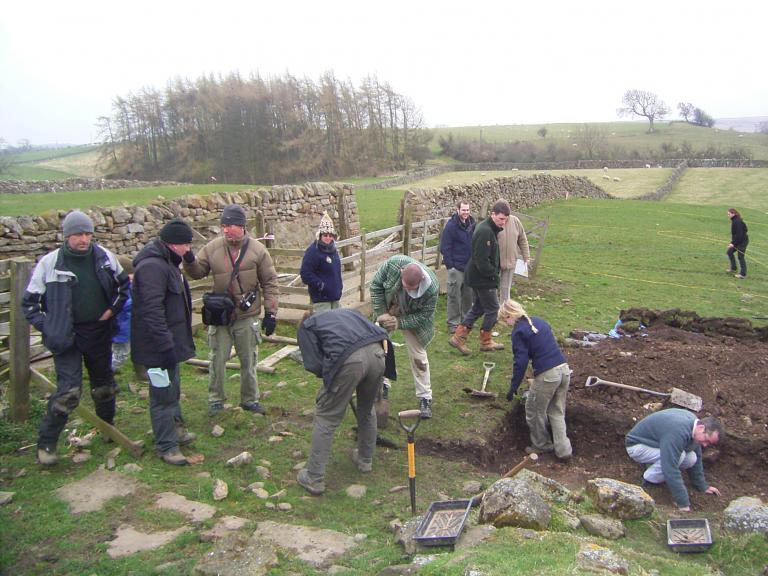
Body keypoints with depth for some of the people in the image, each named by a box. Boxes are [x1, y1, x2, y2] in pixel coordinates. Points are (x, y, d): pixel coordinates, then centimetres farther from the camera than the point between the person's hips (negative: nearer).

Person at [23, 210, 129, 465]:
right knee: (69, 391, -10)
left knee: (104, 384, 17)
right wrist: (48, 328, -8)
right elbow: (29, 302, -2)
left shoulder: (105, 256, -3)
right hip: (67, 336, -4)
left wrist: (113, 309, 3)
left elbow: (123, 284, 15)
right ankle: (46, 443, 8)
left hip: (100, 332, 4)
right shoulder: (50, 262, -11)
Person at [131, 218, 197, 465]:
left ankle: (176, 429, 40)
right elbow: (152, 310, -29)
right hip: (158, 344, -11)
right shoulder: (152, 266, -23)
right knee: (163, 394, 1)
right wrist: (166, 345, -28)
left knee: (173, 388, 23)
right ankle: (166, 446, 13)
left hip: (171, 340, 11)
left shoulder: (166, 262, 11)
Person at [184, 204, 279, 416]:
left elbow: (270, 282, -4)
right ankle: (215, 399, 28)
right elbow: (198, 272, 4)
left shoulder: (257, 250, -7)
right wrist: (189, 260, -18)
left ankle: (249, 399, 29)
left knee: (248, 361, 13)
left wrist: (270, 312, -7)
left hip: (248, 317, -1)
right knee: (218, 360, 10)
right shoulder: (213, 248, -4)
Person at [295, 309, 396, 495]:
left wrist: (329, 374, 28)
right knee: (367, 410, 29)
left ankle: (314, 479, 19)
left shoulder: (306, 325, 24)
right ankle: (365, 459, 46)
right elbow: (382, 334, 27)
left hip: (348, 361, -5)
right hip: (377, 353, 5)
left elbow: (313, 364, 10)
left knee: (326, 417, 12)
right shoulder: (348, 312, 38)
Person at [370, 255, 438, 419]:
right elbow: (376, 284, -18)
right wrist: (381, 313, -22)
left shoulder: (432, 288, -37)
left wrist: (399, 323, -32)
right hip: (388, 311, 2)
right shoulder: (393, 264, -35)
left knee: (418, 356, 2)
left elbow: (423, 316, -23)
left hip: (413, 318, -2)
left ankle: (425, 398, 15)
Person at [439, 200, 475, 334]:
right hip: (456, 267, -6)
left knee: (468, 295, 13)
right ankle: (453, 323, 9)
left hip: (470, 267, 6)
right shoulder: (451, 226, -11)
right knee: (454, 296, 0)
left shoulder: (471, 224, 6)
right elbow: (444, 248, -11)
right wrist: (450, 266, -13)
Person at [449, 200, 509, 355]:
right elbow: (481, 260, -25)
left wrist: (493, 272, 11)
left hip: (477, 277, 10)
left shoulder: (491, 229, 10)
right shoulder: (485, 231, -22)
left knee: (477, 308, 17)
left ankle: (458, 337, 17)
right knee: (493, 310, 4)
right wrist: (493, 274, -15)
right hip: (483, 278, -10)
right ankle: (486, 342, 17)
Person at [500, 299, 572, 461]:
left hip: (546, 375, -7)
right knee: (557, 412, 20)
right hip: (564, 369, 8)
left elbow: (521, 361, -12)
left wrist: (513, 387, -5)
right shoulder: (538, 321, 15)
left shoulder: (518, 331, -7)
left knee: (534, 411, 16)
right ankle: (564, 450, 18)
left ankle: (541, 445, 30)